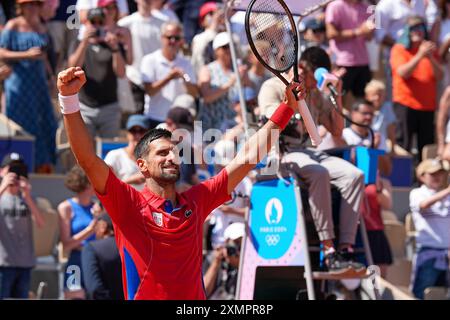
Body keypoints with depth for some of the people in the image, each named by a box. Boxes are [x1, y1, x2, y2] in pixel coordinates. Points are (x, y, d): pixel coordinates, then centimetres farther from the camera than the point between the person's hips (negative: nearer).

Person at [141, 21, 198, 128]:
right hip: (155, 119, -3)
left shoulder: (186, 64, 10)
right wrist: (169, 78, -19)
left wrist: (185, 79, -16)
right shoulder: (149, 60, 1)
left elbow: (194, 94, 3)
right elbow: (149, 90, -10)